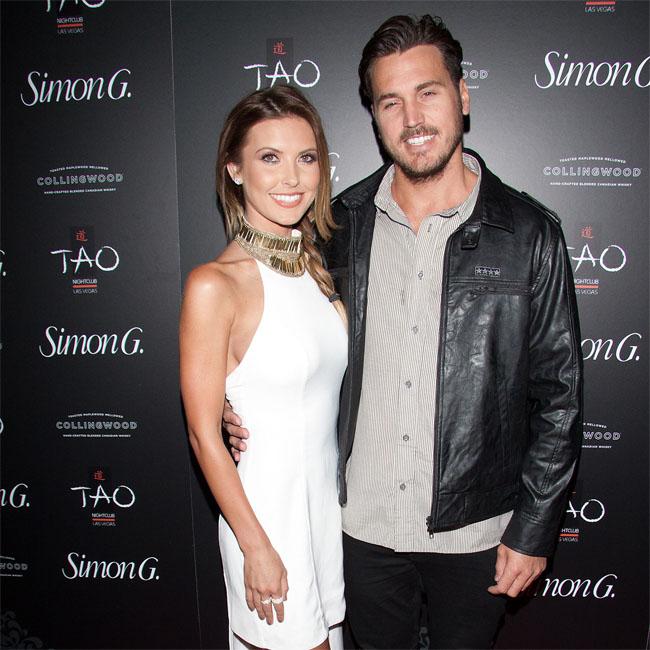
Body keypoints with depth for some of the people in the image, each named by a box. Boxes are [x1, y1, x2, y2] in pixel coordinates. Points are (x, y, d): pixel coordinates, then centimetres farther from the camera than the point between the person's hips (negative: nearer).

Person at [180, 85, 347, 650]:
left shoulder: (317, 267, 1)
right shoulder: (214, 286, -19)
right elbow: (204, 434, -16)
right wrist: (257, 548, -13)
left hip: (332, 498, 7)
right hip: (267, 511, -6)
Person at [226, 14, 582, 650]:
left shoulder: (527, 232, -10)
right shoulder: (344, 223, -3)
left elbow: (558, 393, -6)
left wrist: (534, 529, -6)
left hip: (474, 528, -1)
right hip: (363, 523, 2)